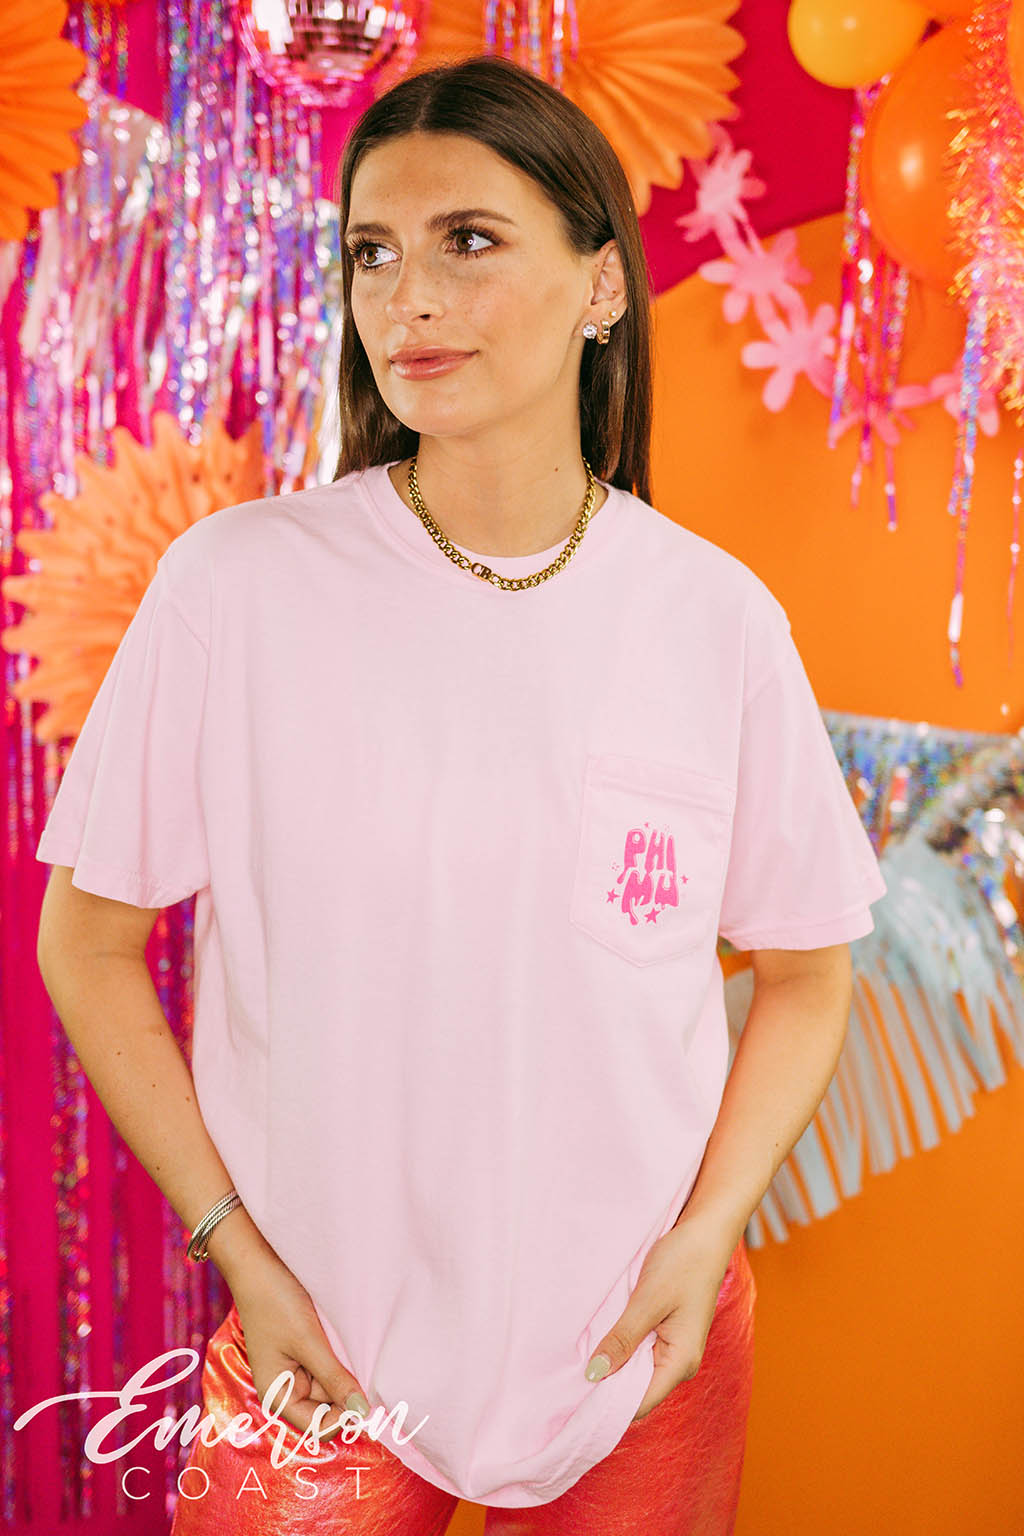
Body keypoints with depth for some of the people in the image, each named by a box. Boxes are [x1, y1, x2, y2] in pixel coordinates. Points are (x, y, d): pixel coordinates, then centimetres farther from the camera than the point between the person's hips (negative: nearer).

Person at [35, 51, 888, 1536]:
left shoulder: (717, 618, -8)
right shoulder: (236, 581, -13)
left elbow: (805, 969, 3)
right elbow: (90, 940, -5)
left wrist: (706, 1237, -7)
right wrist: (238, 1250, -8)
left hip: (641, 1342, 2)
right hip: (322, 1343, -1)